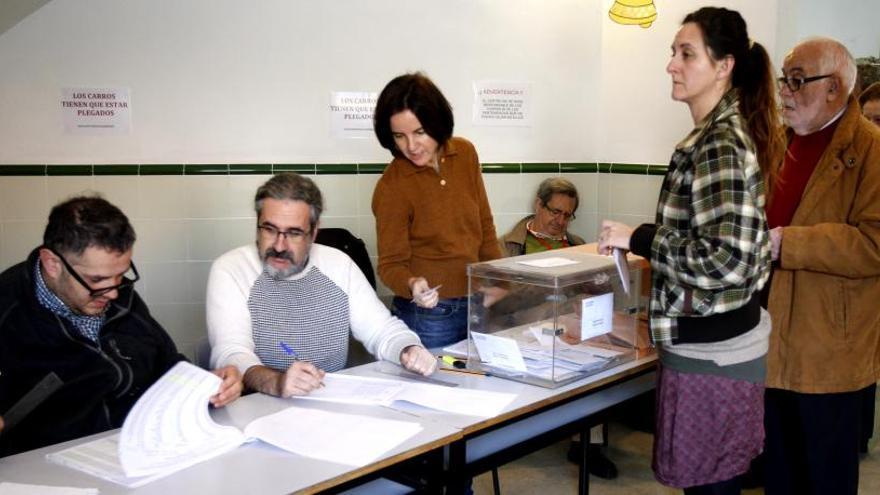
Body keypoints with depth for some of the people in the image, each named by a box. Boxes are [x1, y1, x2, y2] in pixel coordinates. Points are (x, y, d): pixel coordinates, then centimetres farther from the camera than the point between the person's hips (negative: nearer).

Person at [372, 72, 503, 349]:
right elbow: (391, 263, -11)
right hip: (428, 318, -5)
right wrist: (412, 285, -31)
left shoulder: (465, 154, -2)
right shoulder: (391, 188, -18)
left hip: (477, 306, 6)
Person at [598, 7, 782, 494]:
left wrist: (639, 239, -18)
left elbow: (728, 258, -25)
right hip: (720, 337, 10)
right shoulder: (725, 132, 13)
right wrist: (645, 241, 15)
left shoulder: (720, 143, -17)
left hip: (710, 348, -10)